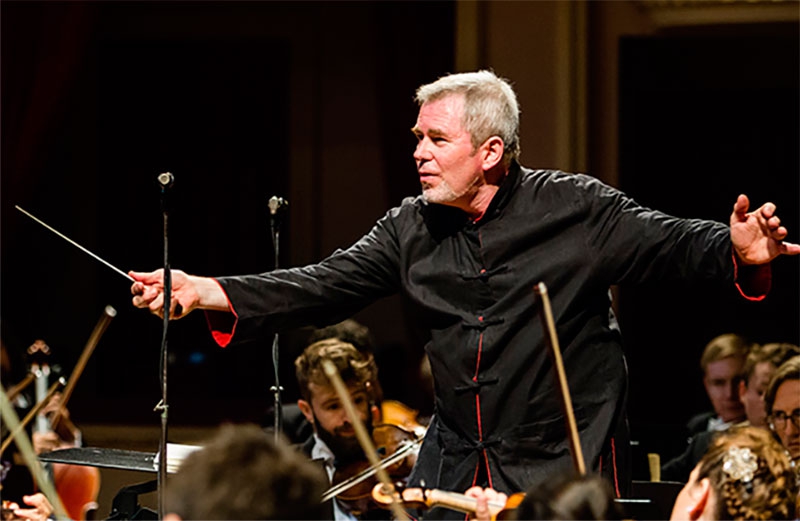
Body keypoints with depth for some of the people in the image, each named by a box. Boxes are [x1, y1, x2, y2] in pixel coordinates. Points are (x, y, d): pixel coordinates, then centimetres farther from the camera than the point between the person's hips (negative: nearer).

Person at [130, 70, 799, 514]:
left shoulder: (576, 209, -9)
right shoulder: (412, 228, 4)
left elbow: (675, 243, -11)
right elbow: (325, 285, 1)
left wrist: (739, 253, -33)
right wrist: (205, 292, -9)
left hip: (566, 468, -4)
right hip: (455, 465, 5)